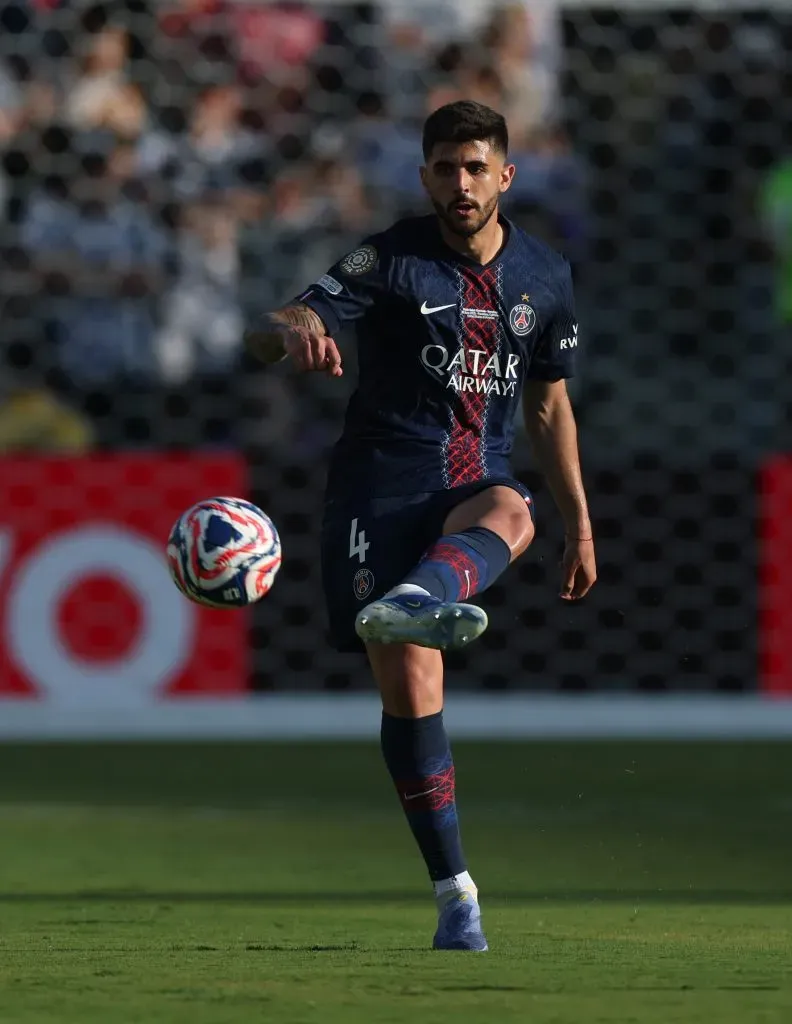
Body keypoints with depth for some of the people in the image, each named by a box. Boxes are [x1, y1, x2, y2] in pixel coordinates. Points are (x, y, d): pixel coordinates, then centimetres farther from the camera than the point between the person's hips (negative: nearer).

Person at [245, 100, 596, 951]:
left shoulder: (544, 277, 11)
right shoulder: (390, 261, -2)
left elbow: (549, 407, 22)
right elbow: (270, 334, -14)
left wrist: (580, 526, 20)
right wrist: (293, 335, -39)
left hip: (477, 478, 2)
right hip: (382, 485, -2)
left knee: (509, 511, -36)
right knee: (408, 687, -12)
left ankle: (409, 604, -67)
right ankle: (454, 891, -4)